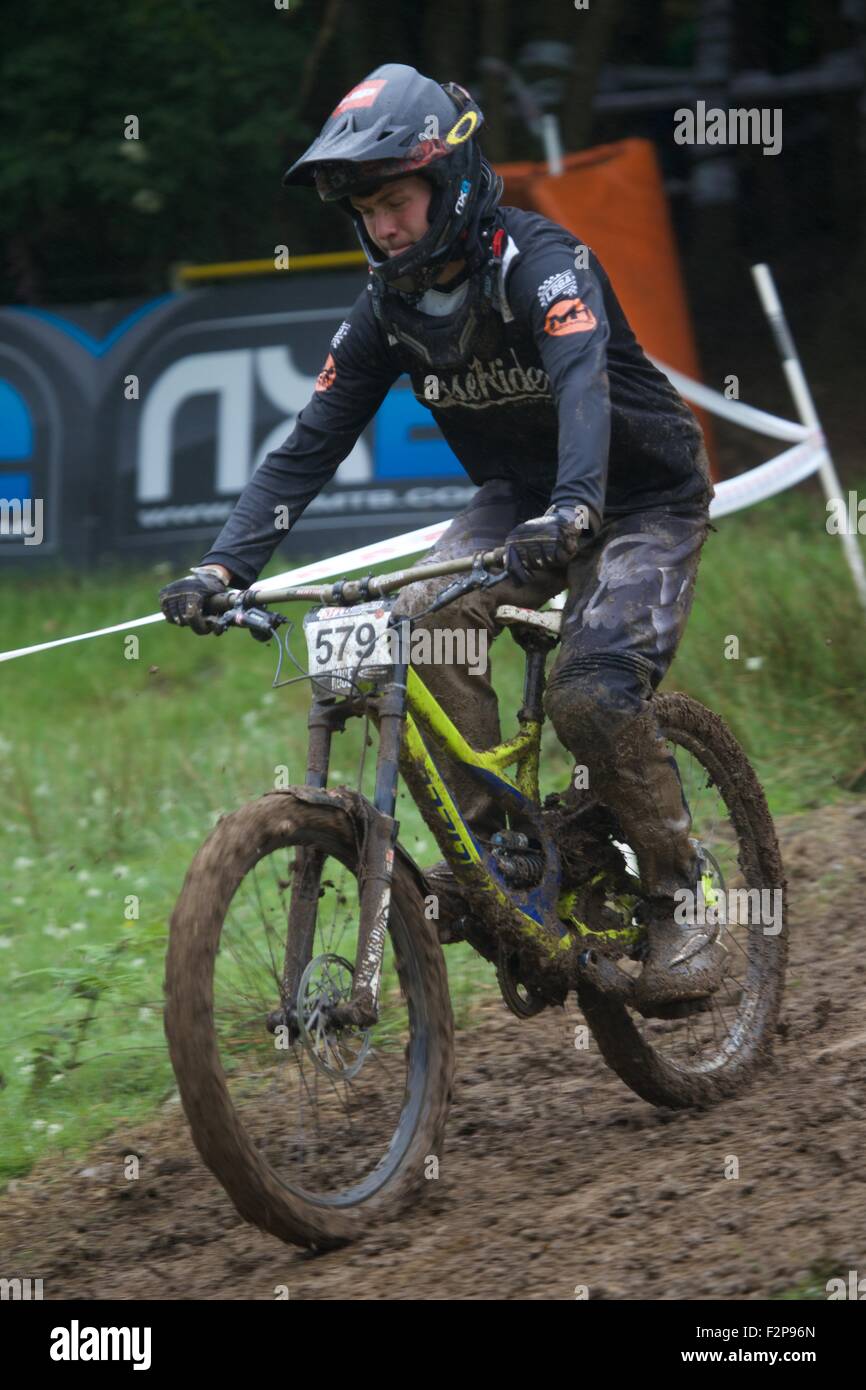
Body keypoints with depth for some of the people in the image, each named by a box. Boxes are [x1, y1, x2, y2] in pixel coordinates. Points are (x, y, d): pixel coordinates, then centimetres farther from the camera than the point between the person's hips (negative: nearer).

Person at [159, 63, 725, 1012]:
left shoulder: (540, 262, -26)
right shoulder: (389, 307, -7)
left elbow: (583, 383, -45)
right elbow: (311, 445, -8)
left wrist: (574, 508, -64)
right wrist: (222, 567, -21)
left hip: (643, 498, -6)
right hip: (522, 502, 6)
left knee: (592, 692, -26)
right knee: (422, 626, -23)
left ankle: (683, 906, -8)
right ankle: (488, 845, -12)